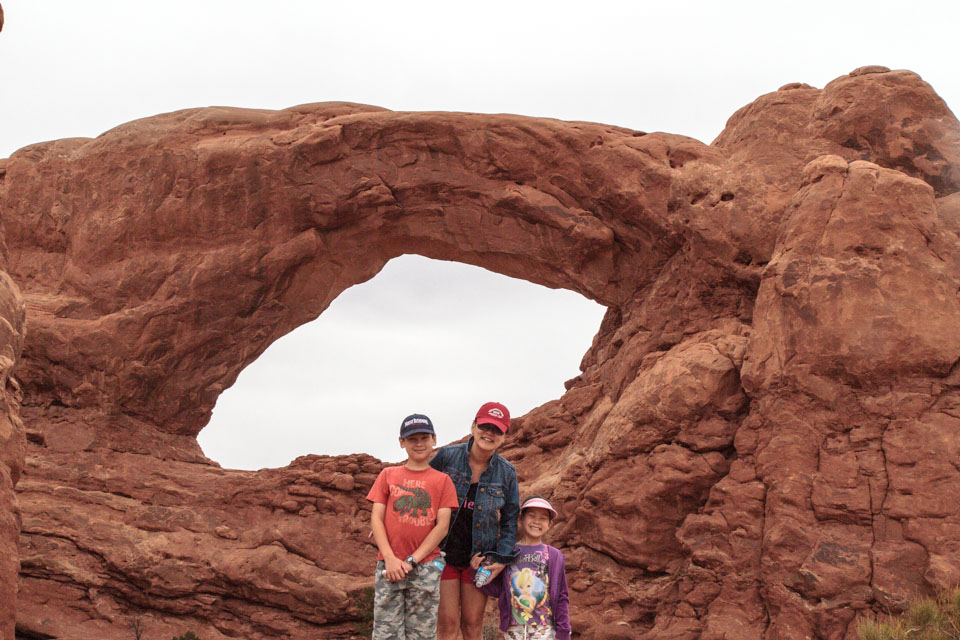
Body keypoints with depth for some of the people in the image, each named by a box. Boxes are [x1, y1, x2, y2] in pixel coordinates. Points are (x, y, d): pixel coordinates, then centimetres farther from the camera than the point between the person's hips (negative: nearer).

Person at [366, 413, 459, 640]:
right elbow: (376, 519, 5)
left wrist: (412, 561, -9)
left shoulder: (442, 480, 8)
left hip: (425, 567, 0)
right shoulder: (388, 475, 11)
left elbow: (442, 526, 0)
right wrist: (390, 559, -9)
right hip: (389, 565, 1)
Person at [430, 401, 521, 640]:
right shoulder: (447, 456, -6)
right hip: (443, 552, -2)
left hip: (479, 557, 2)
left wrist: (502, 558, -3)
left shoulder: (507, 473, 0)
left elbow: (510, 520, 8)